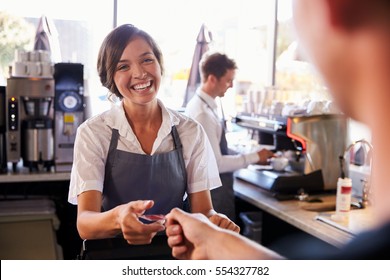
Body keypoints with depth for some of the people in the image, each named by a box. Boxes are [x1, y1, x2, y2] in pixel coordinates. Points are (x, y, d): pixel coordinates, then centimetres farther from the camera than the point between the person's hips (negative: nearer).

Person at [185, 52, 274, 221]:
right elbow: (216, 163, -24)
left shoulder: (205, 106, 5)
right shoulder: (202, 113, -24)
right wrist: (254, 157, -15)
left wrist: (253, 157, 7)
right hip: (213, 194, -9)